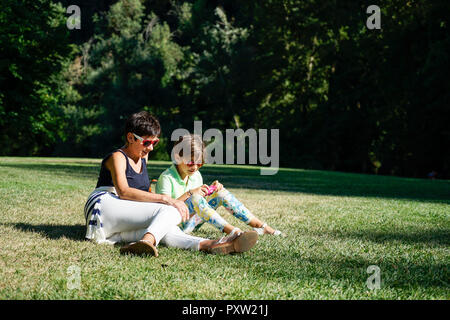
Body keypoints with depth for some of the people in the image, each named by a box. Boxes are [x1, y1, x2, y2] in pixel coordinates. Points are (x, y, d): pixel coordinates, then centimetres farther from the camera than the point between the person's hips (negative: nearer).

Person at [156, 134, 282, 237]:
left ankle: (261, 226, -9)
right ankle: (233, 231, -41)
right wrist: (189, 194, -30)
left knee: (221, 192, -4)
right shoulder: (166, 178, -14)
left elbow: (201, 205, 15)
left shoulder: (196, 175, 9)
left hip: (191, 222, 8)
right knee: (194, 199, -34)